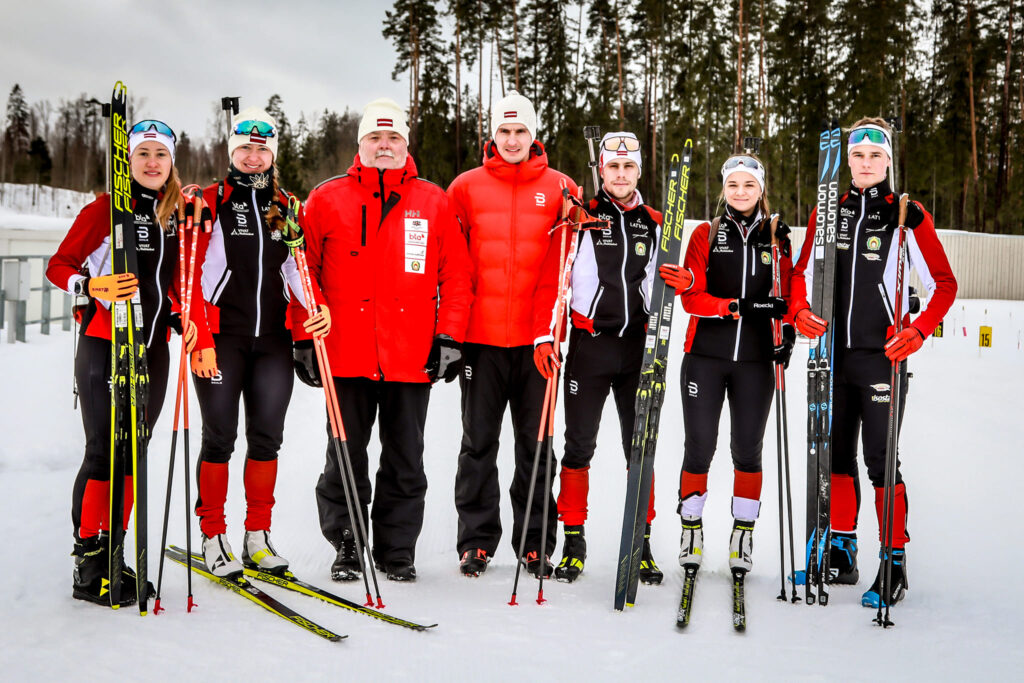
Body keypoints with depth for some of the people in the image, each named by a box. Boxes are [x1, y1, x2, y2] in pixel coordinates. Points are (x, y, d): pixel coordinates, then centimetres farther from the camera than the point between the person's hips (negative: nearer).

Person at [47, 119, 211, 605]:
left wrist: (198, 334, 5)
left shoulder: (177, 214, 10)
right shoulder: (105, 209, -5)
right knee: (104, 453, -6)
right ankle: (88, 568, 3)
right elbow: (58, 265, -6)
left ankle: (113, 557, 16)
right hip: (104, 346, -5)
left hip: (153, 348, 5)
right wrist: (92, 286, -25)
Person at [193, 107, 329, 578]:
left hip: (273, 340, 3)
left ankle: (258, 537, 14)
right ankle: (213, 538, 10)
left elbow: (298, 269, 13)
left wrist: (315, 307, -8)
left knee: (267, 436, 4)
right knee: (220, 437, -1)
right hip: (221, 338, -3)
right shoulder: (210, 202, 3)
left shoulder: (287, 208, 14)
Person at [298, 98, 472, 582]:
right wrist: (304, 337, 0)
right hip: (346, 355, -1)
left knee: (405, 463, 8)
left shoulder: (433, 203, 7)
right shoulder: (327, 200, 5)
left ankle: (397, 551, 20)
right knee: (344, 459, 6)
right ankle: (346, 547, 20)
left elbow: (456, 275, 6)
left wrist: (449, 337, -1)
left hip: (413, 358, 1)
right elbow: (304, 272, 6)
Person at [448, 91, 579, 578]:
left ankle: (535, 542, 15)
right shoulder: (466, 188, 6)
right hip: (481, 334, 0)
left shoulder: (559, 189, 5)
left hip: (536, 338, 0)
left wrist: (549, 330, -9)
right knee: (479, 441, 5)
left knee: (535, 442, 6)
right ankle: (476, 539, 14)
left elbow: (562, 265, 0)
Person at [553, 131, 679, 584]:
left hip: (638, 344, 3)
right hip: (589, 343, -3)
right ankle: (573, 542, 11)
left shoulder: (655, 224, 11)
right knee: (579, 445, 0)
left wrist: (684, 279, -3)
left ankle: (641, 542, 14)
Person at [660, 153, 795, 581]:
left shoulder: (777, 237, 8)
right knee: (699, 447, 1)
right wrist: (745, 306, -18)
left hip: (756, 358, 1)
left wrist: (788, 331, -5)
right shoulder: (706, 235, 3)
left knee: (747, 450, 5)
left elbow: (789, 294, 13)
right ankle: (691, 529, 17)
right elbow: (692, 299, -6)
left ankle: (743, 534, 18)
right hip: (705, 356, -1)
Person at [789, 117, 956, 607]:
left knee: (880, 460, -6)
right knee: (835, 454, 11)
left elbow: (944, 284, -3)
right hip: (833, 351, 5)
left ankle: (894, 563, 4)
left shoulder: (908, 216, -4)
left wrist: (917, 332, -18)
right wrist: (800, 311, -5)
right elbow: (804, 271, 15)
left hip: (882, 353, -5)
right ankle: (842, 553, 24)